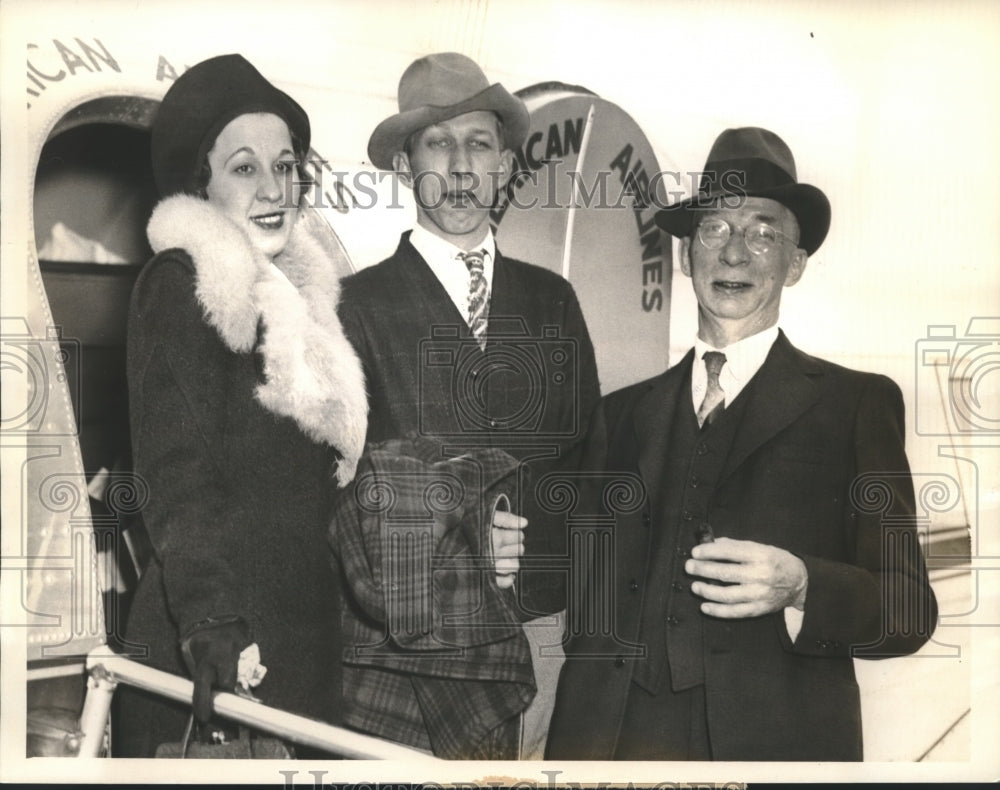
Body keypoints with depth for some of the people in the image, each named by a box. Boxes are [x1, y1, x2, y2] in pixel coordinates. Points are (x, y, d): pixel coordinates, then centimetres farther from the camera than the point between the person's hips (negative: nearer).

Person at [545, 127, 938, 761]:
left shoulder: (859, 404, 2)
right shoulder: (622, 415, 11)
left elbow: (910, 612, -3)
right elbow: (585, 604, 12)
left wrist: (799, 589, -19)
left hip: (779, 741, -2)